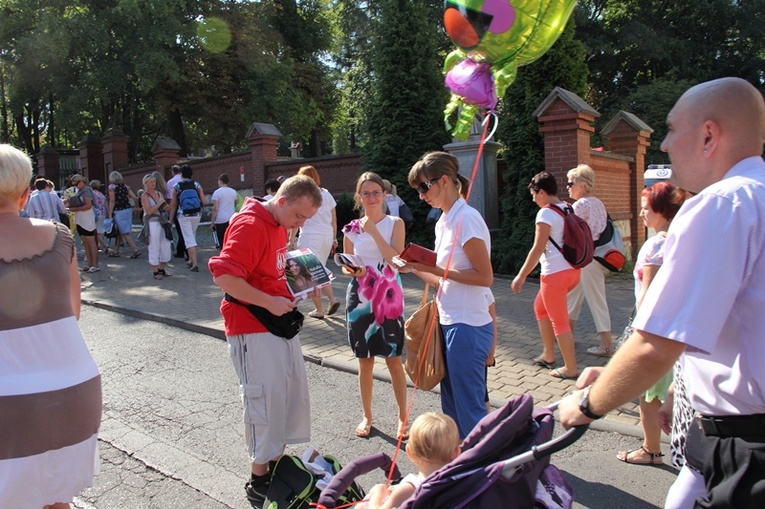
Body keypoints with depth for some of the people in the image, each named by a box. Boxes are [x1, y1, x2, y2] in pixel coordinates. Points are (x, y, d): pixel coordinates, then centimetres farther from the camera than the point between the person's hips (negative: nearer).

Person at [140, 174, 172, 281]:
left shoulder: (159, 193, 14)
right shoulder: (144, 196, -3)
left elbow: (166, 209, 17)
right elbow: (149, 211, -13)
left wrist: (165, 205, -4)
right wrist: (159, 204, -12)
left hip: (163, 222, 6)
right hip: (152, 223, -6)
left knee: (166, 246, 7)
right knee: (154, 248, -2)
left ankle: (161, 269, 22)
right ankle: (155, 272, 7)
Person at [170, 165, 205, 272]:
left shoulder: (176, 187, -2)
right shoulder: (196, 185, 2)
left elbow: (173, 205, 0)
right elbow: (203, 202, -2)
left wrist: (170, 220, 7)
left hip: (183, 215, -3)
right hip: (196, 214, 3)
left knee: (189, 239, -1)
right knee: (192, 236, 20)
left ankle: (194, 264, -9)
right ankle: (190, 260, 29)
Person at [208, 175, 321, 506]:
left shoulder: (280, 225, 12)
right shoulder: (250, 225, -19)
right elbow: (223, 275, -26)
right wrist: (269, 302, -23)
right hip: (253, 329, -10)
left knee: (293, 394, 14)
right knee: (265, 399, -1)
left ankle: (278, 462, 30)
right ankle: (258, 479, 17)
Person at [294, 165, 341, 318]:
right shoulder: (327, 194, 11)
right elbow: (334, 219, 12)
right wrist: (334, 239, 19)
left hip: (310, 236, -6)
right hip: (327, 235, 6)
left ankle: (319, 310, 7)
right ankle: (332, 299, 7)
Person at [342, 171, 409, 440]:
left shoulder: (395, 223, -2)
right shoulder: (351, 229, 4)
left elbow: (396, 259, -14)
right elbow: (345, 265, 12)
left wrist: (373, 231, -17)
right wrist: (351, 269, -10)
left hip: (389, 297, -2)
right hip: (360, 297, 2)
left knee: (394, 361, 3)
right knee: (365, 361, 11)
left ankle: (403, 418, 19)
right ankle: (367, 416, 28)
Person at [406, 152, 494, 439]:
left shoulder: (466, 218, -14)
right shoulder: (443, 222, 13)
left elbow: (485, 277, -18)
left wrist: (437, 269, -18)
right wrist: (417, 267, 1)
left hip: (467, 326, -9)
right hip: (449, 323, 9)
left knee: (469, 409, 1)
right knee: (450, 406, 17)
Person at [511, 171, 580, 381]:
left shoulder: (546, 213, -13)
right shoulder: (568, 209, 10)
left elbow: (538, 248, -17)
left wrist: (521, 275, -11)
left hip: (555, 273, -9)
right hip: (573, 270, 9)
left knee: (559, 322, 3)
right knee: (540, 307, 24)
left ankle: (570, 368, 14)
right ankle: (548, 355, 30)